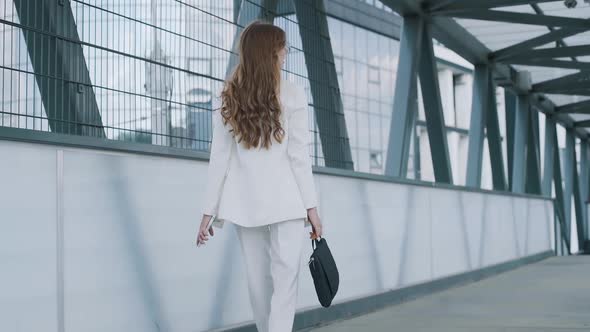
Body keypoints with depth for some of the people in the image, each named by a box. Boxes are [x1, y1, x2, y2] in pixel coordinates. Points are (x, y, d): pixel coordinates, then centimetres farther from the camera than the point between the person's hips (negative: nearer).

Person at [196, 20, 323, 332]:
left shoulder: (227, 98, 5)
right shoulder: (292, 94, -4)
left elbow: (219, 158, 2)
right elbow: (299, 155, -6)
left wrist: (209, 211, 5)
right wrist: (311, 206, -2)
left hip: (245, 202, 4)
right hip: (284, 200, -3)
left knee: (258, 280, 11)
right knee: (284, 277, -2)